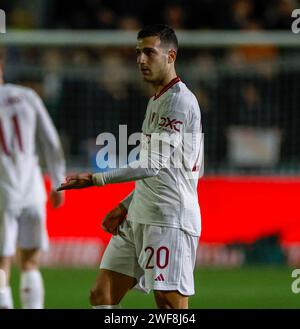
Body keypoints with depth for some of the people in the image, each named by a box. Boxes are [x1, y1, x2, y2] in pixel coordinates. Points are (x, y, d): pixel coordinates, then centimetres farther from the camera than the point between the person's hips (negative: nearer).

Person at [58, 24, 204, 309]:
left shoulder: (180, 100, -11)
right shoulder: (156, 102, 20)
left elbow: (156, 165, -19)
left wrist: (98, 179, -21)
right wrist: (125, 206, 22)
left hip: (169, 219, -10)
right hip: (139, 218, 10)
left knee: (170, 305, -11)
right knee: (101, 295, 5)